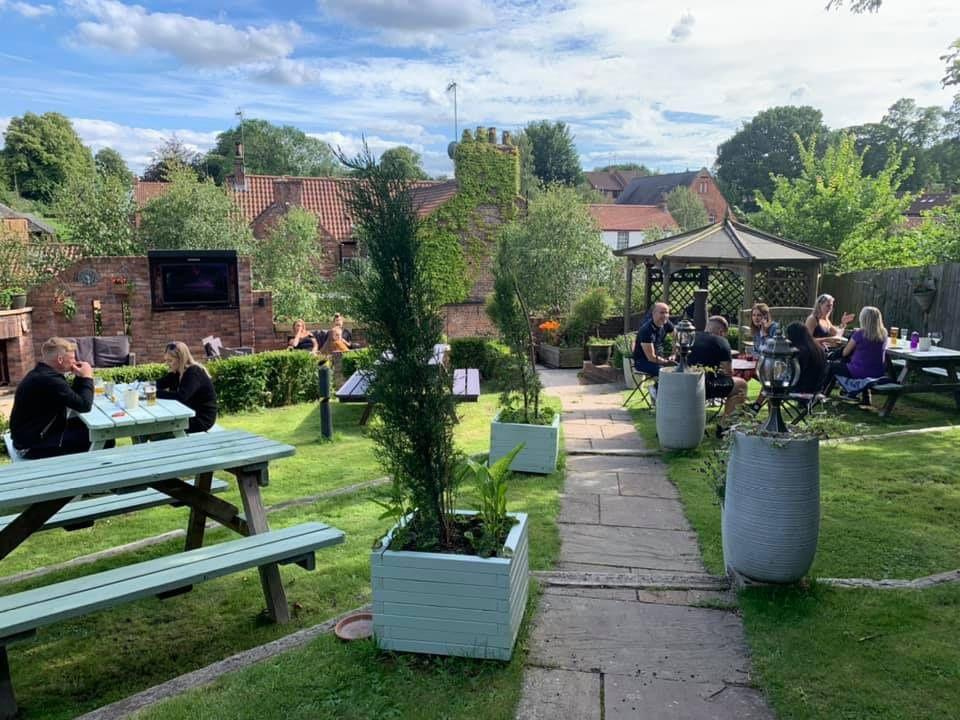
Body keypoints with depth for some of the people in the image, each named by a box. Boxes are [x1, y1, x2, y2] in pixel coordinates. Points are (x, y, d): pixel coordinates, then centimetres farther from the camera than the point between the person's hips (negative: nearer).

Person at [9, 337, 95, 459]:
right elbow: (84, 405, -25)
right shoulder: (49, 380, -26)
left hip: (33, 433, 11)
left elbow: (73, 398, 15)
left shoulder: (41, 373, 8)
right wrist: (87, 377, -13)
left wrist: (80, 377, 2)